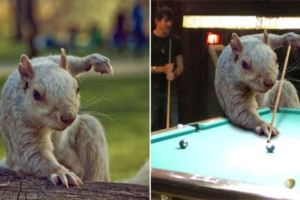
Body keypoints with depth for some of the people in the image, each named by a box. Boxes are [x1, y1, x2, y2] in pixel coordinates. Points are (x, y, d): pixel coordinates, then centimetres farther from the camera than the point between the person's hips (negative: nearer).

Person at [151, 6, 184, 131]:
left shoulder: (175, 41, 7)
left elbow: (180, 66, 11)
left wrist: (174, 74, -12)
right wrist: (161, 69, -17)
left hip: (170, 89, 3)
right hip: (152, 89, -3)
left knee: (173, 126, 2)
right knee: (151, 127, 0)